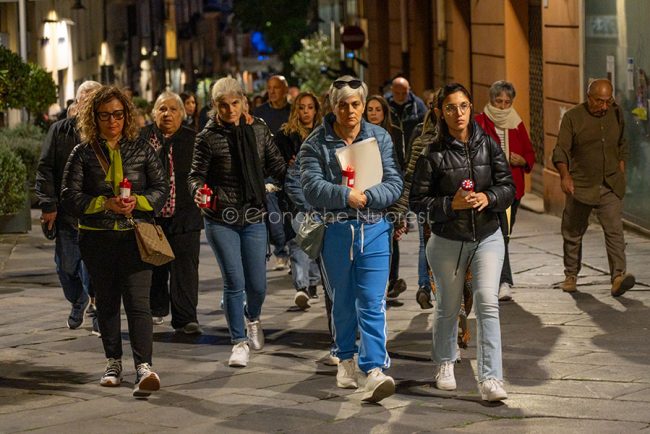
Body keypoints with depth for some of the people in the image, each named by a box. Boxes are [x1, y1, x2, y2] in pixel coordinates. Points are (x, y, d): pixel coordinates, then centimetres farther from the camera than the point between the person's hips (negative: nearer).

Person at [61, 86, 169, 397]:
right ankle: (113, 363, 25)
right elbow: (70, 197, -2)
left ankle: (144, 367, -22)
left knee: (137, 301, -13)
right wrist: (105, 204, -16)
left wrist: (138, 202, -14)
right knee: (107, 302, 12)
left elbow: (161, 189, 6)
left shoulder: (141, 150, 6)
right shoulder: (83, 154, 4)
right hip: (97, 239, 2)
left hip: (134, 236, -2)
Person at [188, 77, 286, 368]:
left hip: (253, 218, 3)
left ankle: (253, 318, 40)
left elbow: (277, 166, 5)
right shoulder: (208, 138, -6)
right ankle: (239, 342, 8)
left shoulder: (258, 130, 3)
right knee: (235, 282, -7)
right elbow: (196, 175, -4)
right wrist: (198, 190, -26)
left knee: (257, 285, 6)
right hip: (221, 220, -3)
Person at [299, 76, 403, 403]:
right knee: (343, 301, 13)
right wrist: (346, 195, -25)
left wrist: (366, 197, -20)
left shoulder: (380, 138, 4)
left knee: (373, 302, -8)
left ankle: (374, 370, -14)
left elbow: (394, 184, -3)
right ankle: (346, 359, 31)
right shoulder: (316, 143, -1)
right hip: (335, 230, 0)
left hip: (374, 229, 0)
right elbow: (312, 186, -12)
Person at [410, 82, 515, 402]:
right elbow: (418, 200, -5)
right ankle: (445, 364, 38)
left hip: (487, 236, 1)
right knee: (448, 307, 13)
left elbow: (508, 186, 4)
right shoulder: (433, 154, -6)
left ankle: (490, 379, -17)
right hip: (447, 240, -1)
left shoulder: (488, 145, 1)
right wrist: (451, 204, -19)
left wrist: (488, 198, -16)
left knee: (487, 303, -13)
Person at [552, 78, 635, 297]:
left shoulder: (616, 114, 7)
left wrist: (621, 175, 17)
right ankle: (571, 276, 27)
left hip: (610, 187, 2)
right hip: (580, 186, -2)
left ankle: (618, 276, -21)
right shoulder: (572, 117, -6)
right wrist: (565, 175, -29)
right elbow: (561, 150, -12)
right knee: (573, 233, 9)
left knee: (614, 230, -13)